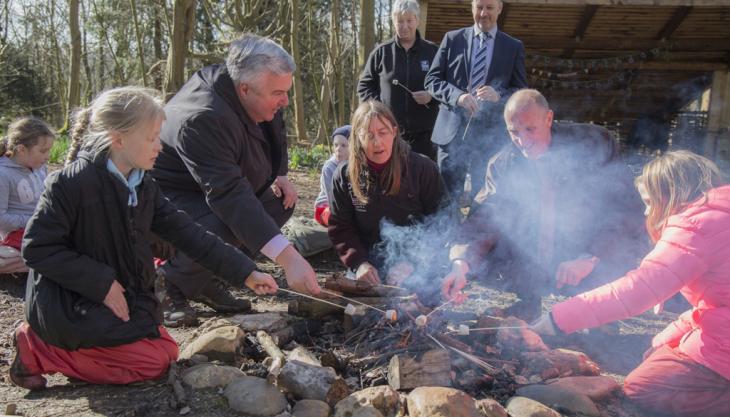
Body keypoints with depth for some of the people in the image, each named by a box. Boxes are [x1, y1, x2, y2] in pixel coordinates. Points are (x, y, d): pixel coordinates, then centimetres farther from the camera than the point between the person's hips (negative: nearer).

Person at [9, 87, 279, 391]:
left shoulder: (144, 187, 1)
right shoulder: (72, 183, -21)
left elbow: (188, 235, 0)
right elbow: (37, 247, -18)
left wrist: (247, 273, -5)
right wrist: (102, 283, -22)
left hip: (125, 299, 8)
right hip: (70, 305, -8)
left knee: (168, 351, 4)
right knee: (153, 362, -13)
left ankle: (59, 346, 11)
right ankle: (38, 350, -2)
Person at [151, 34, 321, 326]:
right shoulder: (202, 118, -36)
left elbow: (275, 133, 16)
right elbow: (229, 195, -45)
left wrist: (280, 175, 0)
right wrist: (288, 257, -52)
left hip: (214, 190, 9)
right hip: (169, 200, -9)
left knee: (281, 201, -1)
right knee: (221, 231, -35)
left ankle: (207, 282, 7)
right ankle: (168, 285, -4)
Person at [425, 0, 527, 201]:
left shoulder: (514, 47, 9)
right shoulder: (452, 39, 9)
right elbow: (431, 80, 4)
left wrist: (499, 95, -16)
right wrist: (457, 95, -14)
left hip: (491, 135, 0)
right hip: (452, 132, 0)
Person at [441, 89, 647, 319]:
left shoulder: (594, 143, -7)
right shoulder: (502, 165, 0)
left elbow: (627, 208, -10)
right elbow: (483, 218, -10)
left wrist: (591, 259, -24)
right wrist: (461, 263, -29)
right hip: (528, 272, 3)